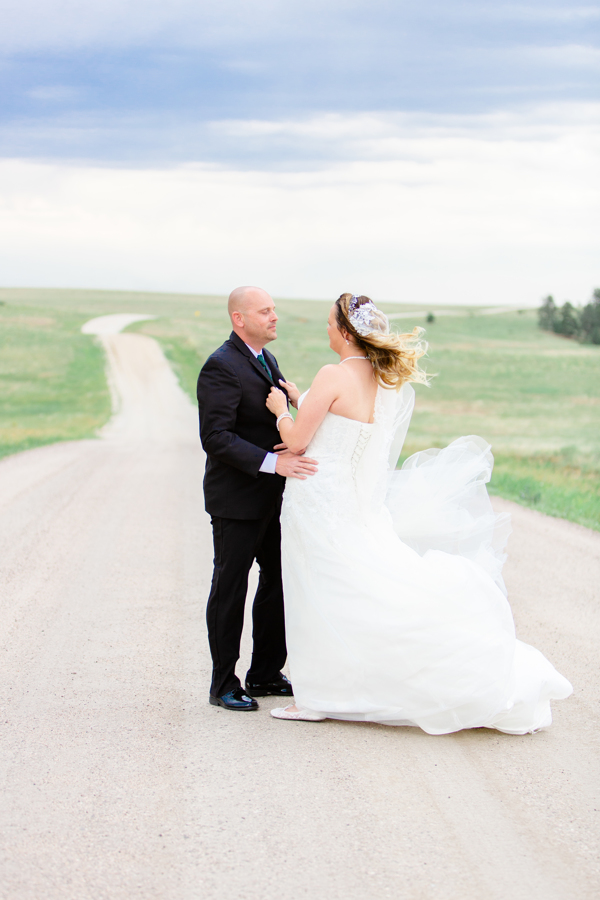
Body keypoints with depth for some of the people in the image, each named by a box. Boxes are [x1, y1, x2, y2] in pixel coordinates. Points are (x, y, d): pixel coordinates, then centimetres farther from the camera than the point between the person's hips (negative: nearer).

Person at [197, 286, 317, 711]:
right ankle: (224, 685, 11)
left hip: (271, 498, 9)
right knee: (230, 590, 1)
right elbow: (216, 437, -25)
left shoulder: (266, 358, 11)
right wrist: (273, 463, -31)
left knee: (279, 580, 14)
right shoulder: (221, 367, -18)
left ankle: (265, 674, 26)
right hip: (236, 500, -9)